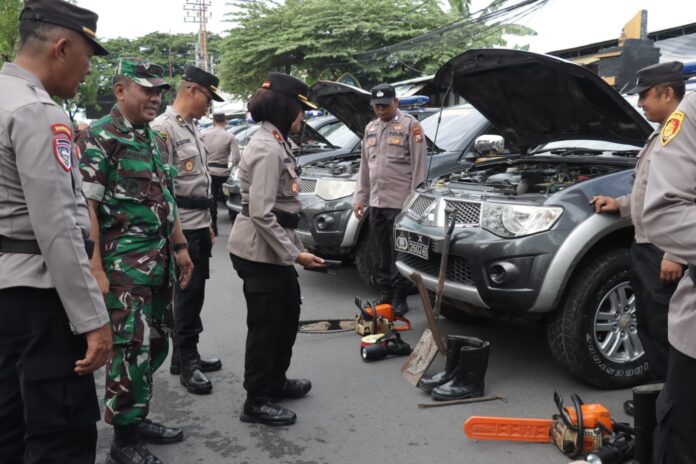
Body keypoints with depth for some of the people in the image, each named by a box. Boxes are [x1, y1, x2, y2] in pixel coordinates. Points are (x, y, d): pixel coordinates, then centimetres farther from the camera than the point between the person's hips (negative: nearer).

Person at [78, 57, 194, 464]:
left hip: (159, 260, 8)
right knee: (132, 349, -5)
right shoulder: (99, 139, -11)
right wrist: (95, 270, -21)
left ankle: (138, 418, 30)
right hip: (124, 262, -8)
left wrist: (179, 247, 18)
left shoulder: (155, 140, 14)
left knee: (155, 345, 14)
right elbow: (84, 208, -16)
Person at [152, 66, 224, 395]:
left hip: (199, 224, 10)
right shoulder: (164, 128, -13)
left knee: (193, 293, 15)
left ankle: (184, 355, 27)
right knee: (188, 293, -3)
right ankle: (188, 363, 9)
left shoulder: (191, 128, 17)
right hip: (181, 227, -10)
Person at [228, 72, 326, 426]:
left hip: (273, 248, 10)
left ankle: (276, 381, 36)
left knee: (288, 312, 20)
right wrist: (294, 253, -22)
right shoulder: (267, 148, -19)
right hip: (259, 250, -10)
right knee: (265, 323, 0)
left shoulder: (276, 142, 13)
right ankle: (257, 402, 14)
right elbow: (261, 212, -25)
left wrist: (294, 247, 17)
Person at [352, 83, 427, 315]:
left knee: (400, 253, -1)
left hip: (400, 202, -7)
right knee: (380, 253, 12)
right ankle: (385, 293, 23)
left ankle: (400, 298, 8)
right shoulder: (370, 128, 17)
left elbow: (419, 167, -9)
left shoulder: (410, 126, -5)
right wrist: (360, 198, 15)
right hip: (376, 202, 7)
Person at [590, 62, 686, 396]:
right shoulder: (659, 136, 16)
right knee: (647, 326, 16)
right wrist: (620, 204, 15)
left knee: (665, 329, -2)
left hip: (665, 252, -10)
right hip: (643, 247, 10)